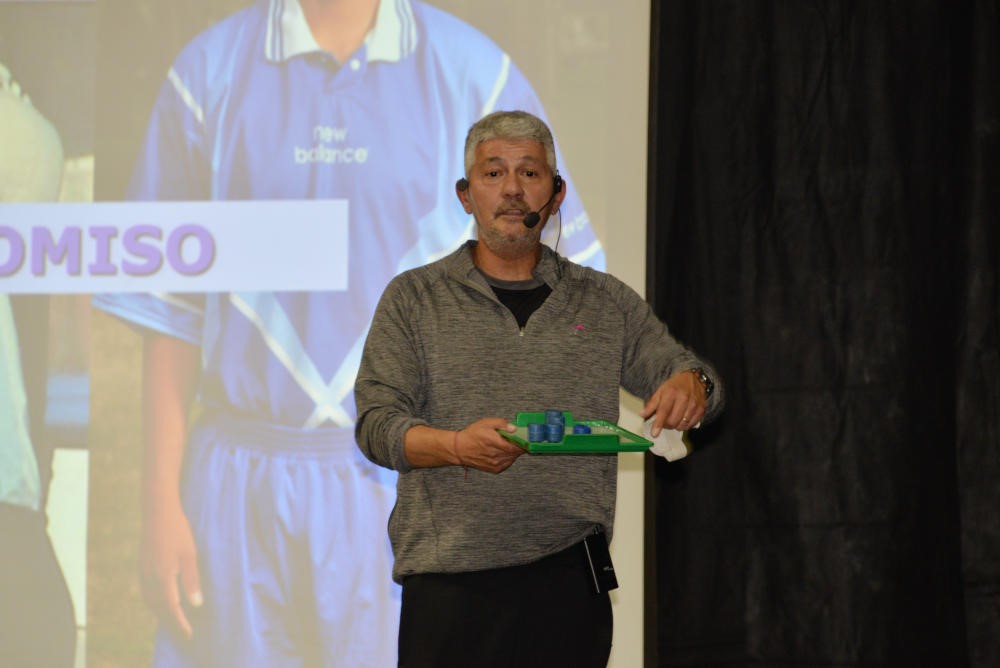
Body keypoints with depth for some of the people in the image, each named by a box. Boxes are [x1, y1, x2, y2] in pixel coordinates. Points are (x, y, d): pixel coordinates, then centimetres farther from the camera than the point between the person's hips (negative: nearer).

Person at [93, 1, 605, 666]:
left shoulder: (476, 74, 2)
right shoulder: (209, 72, 4)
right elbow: (170, 312, 5)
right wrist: (161, 504, 0)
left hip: (414, 493, -1)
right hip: (240, 485, 1)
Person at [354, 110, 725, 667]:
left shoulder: (606, 302, 13)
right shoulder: (414, 298, 7)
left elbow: (683, 369, 11)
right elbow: (377, 423, -1)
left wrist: (690, 383, -15)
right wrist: (458, 445, -21)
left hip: (570, 580, 2)